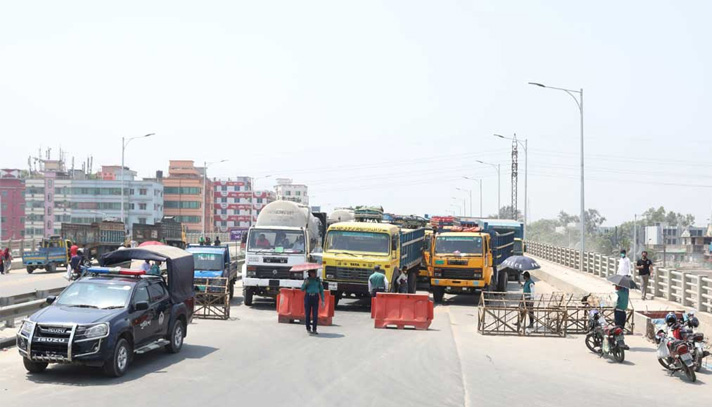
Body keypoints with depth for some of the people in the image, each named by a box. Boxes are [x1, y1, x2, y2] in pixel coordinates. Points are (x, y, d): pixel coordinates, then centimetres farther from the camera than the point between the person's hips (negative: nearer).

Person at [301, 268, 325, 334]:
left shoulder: (318, 280, 5)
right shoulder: (306, 279, 6)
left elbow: (321, 290, 6)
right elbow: (302, 289, -1)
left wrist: (322, 300, 1)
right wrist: (305, 283, -20)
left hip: (315, 298, 0)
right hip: (308, 297, 0)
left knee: (315, 314, -7)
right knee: (307, 314, 3)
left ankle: (314, 330, -3)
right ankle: (308, 328, 15)